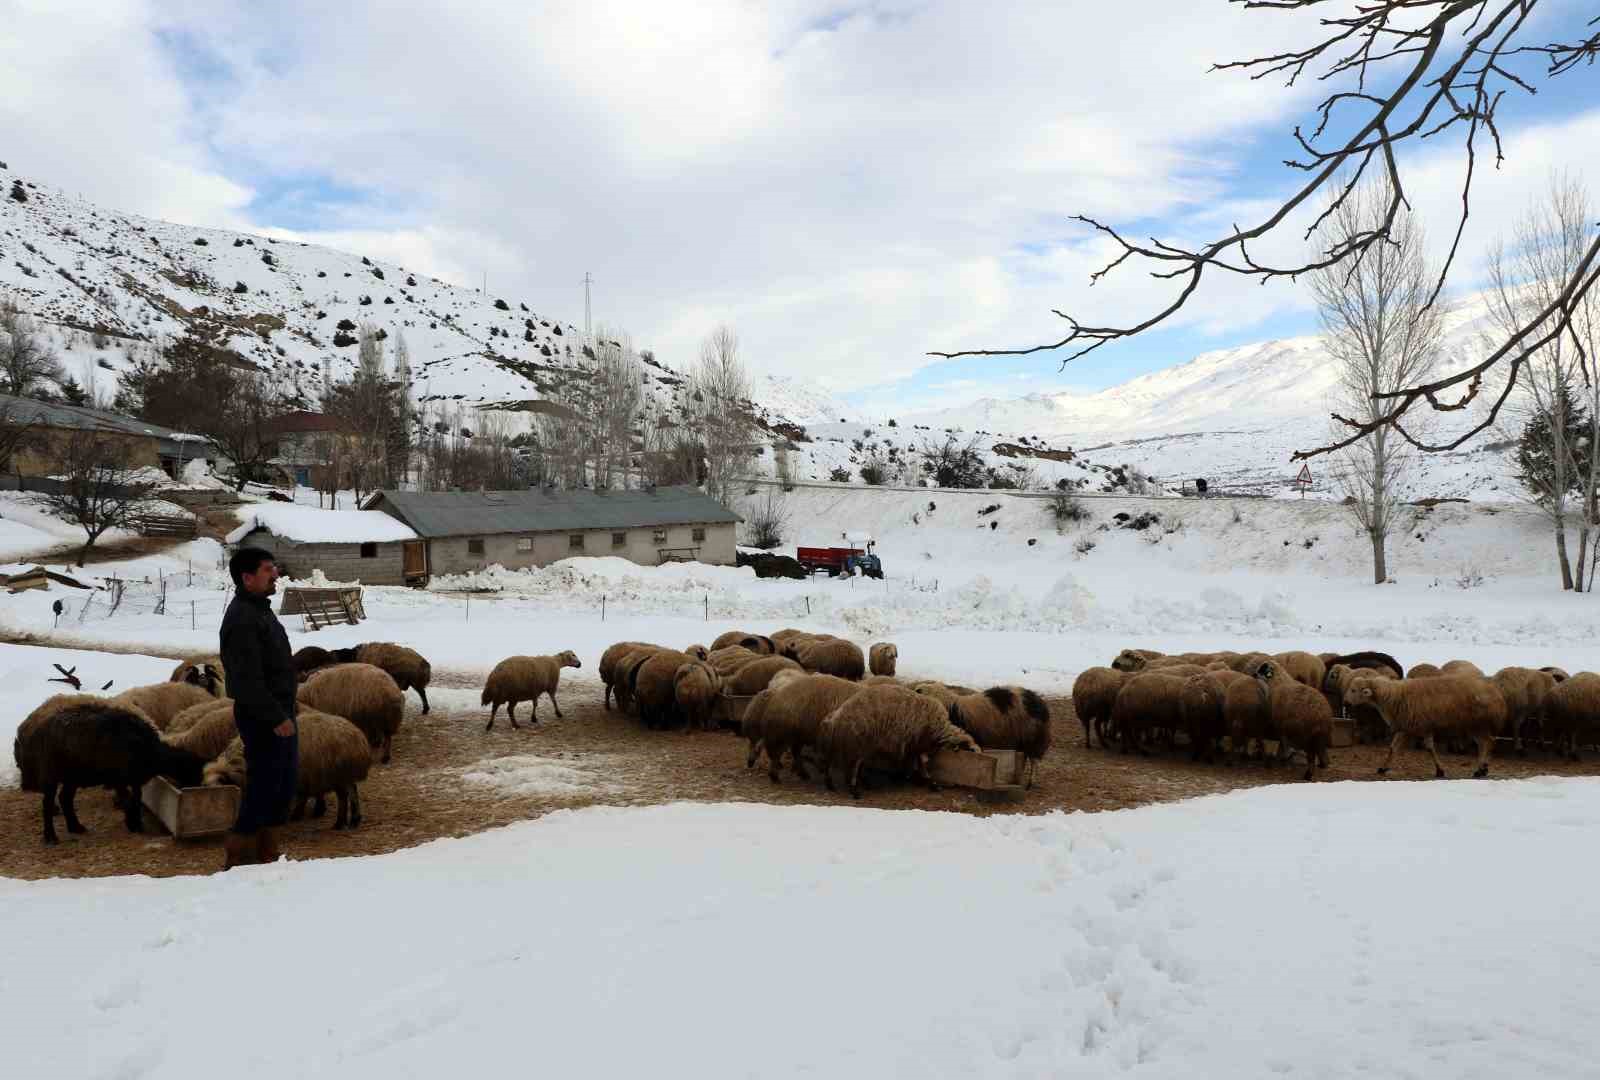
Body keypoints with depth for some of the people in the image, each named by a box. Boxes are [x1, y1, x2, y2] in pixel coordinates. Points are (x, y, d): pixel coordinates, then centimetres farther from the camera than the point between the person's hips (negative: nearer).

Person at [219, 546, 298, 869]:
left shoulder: (260, 610, 13)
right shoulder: (242, 620, -20)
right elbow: (248, 680, -25)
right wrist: (276, 718, -23)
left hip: (279, 712, 10)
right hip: (262, 718, -10)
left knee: (285, 781, 16)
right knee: (263, 785, -3)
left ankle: (268, 851, 27)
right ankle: (239, 858, 9)